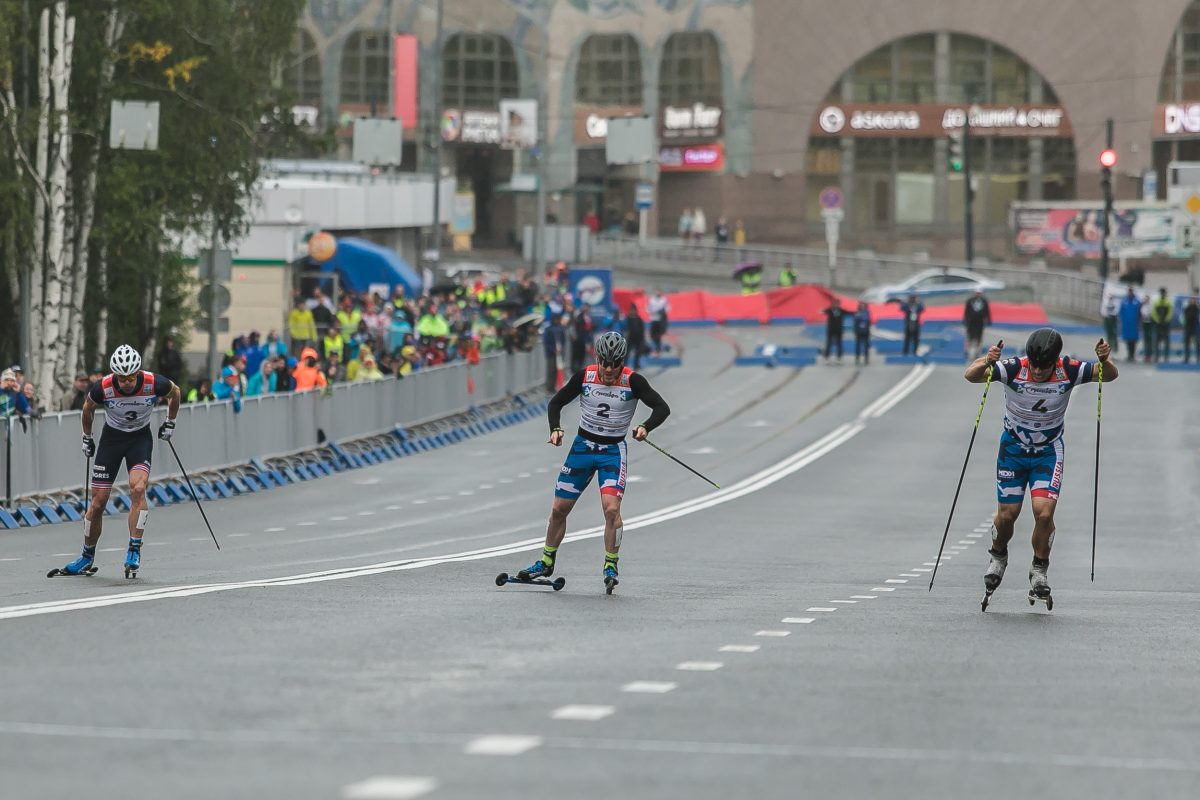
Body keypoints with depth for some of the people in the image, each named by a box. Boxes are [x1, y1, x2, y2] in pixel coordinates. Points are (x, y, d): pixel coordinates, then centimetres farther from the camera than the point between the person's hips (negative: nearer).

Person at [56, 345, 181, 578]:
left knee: (138, 489, -26)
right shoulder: (102, 388, -24)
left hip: (141, 438, -1)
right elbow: (88, 408, 1)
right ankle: (87, 557, 18)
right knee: (98, 502, 0)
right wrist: (87, 438, 9)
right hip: (111, 438, 1)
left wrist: (170, 423, 6)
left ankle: (134, 552, -21)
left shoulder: (155, 384, -24)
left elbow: (175, 392, 1)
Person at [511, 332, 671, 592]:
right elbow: (556, 403, 2)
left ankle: (611, 566, -7)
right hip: (582, 446, 3)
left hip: (613, 451, -2)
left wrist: (645, 428, -34)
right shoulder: (584, 376, -10)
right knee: (559, 509, 7)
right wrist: (555, 429, -16)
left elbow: (662, 408, -15)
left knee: (611, 508, -22)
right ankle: (546, 563, 26)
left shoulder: (633, 381, -15)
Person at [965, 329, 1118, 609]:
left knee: (1044, 512, -16)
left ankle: (1039, 571, 6)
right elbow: (971, 375, -30)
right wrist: (985, 362, -52)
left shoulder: (1068, 371, -21)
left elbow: (1110, 376, -13)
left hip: (1049, 451, 0)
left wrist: (1105, 361, -36)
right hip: (1013, 447, 0)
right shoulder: (1014, 369, -24)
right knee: (1007, 514, 3)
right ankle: (998, 557, 35)